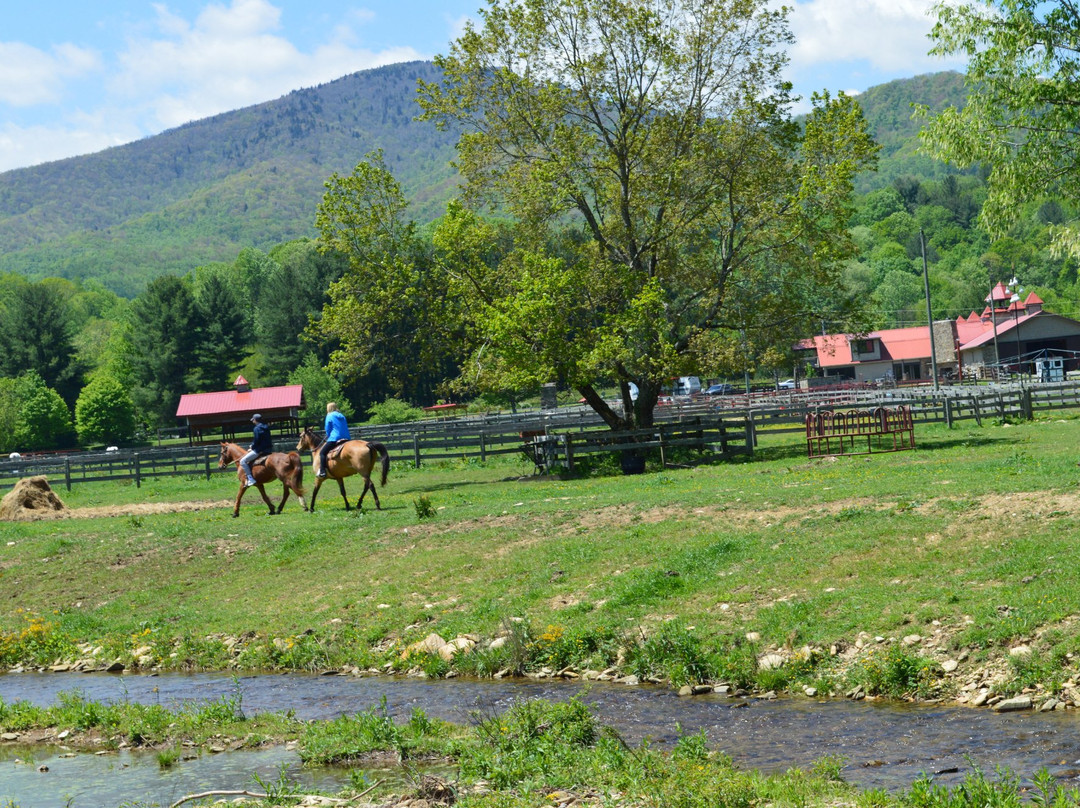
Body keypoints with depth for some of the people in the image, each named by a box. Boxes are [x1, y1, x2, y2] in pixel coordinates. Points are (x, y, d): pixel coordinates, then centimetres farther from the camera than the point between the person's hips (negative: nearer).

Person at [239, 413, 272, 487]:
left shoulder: (257, 429, -14)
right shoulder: (266, 428, 12)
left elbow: (256, 441, -17)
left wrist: (252, 448, 1)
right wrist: (252, 445, 18)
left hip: (259, 450, -9)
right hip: (269, 449, 9)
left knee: (243, 461, -7)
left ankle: (250, 479, -15)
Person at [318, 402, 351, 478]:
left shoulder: (329, 416, 1)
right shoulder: (342, 416, 19)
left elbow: (327, 429, 1)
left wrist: (328, 437, 18)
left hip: (334, 438, -6)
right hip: (346, 439, 6)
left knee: (322, 452, -1)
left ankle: (322, 471, -15)